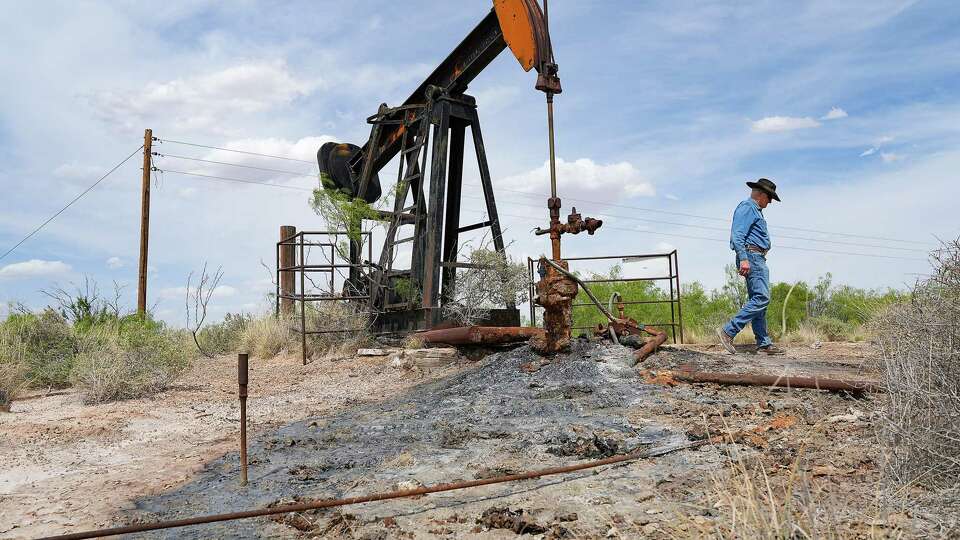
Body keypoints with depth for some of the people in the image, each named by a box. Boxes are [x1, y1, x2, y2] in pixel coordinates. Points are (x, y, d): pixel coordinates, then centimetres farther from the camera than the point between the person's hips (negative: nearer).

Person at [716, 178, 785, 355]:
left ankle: (764, 343, 9)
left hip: (758, 259, 11)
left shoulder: (755, 211, 26)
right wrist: (743, 259, -27)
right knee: (761, 298, -17)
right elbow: (737, 234, -19)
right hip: (751, 256, -11)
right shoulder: (747, 207, -6)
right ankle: (728, 331, -18)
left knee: (758, 299, 8)